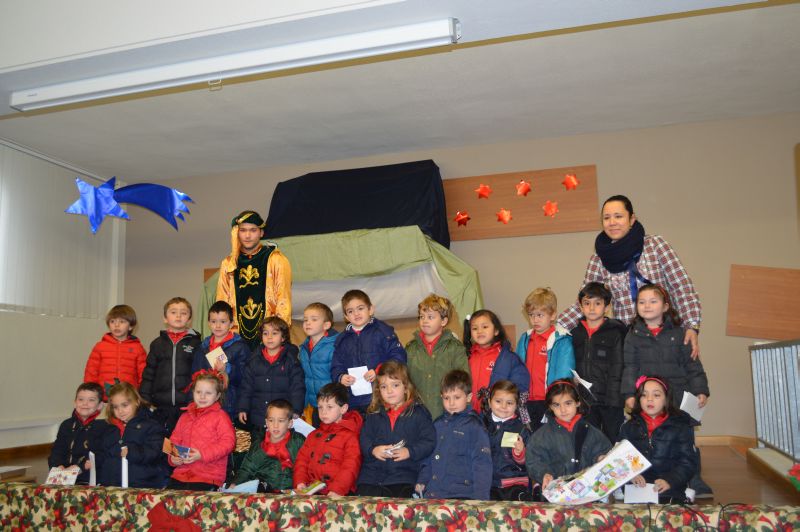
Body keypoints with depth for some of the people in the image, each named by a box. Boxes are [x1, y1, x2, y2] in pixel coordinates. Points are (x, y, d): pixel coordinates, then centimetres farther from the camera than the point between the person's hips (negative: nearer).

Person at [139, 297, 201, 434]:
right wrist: (145, 401, 5)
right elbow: (148, 374, 10)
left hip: (187, 405, -2)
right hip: (161, 406, 2)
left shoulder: (195, 343, 1)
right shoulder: (158, 343, 8)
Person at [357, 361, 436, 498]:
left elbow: (429, 441, -1)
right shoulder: (374, 414, 14)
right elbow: (364, 439, 11)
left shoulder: (418, 412, 3)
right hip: (372, 472, 3)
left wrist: (410, 452, -15)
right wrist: (372, 449, -10)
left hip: (404, 473, -3)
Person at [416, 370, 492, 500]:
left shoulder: (474, 426, -1)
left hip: (461, 494, -4)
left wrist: (480, 498, -11)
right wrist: (422, 481, 13)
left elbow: (482, 463, -4)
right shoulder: (438, 424, 16)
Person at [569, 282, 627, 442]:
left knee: (613, 441, 4)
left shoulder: (615, 333, -3)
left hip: (609, 399, -3)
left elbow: (617, 369, -7)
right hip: (584, 399, 4)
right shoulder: (575, 333, 8)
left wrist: (614, 399, -12)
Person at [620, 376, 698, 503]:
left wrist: (670, 480, -15)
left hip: (670, 494, -1)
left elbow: (688, 462, 2)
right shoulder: (629, 427, 15)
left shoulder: (681, 427, 9)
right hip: (635, 491, 1)